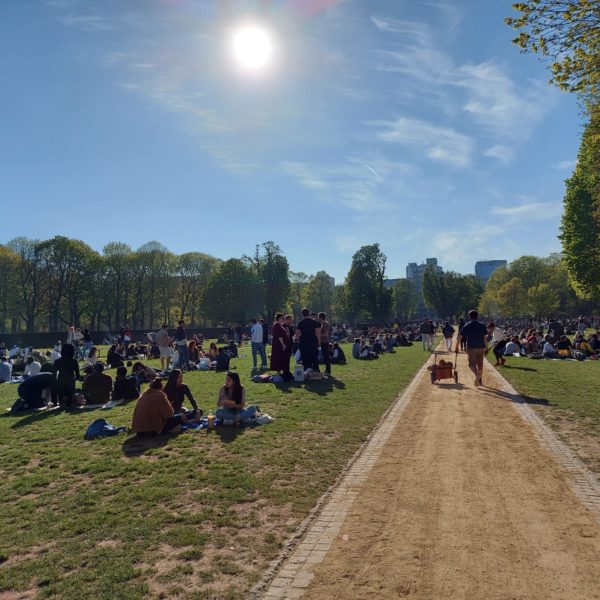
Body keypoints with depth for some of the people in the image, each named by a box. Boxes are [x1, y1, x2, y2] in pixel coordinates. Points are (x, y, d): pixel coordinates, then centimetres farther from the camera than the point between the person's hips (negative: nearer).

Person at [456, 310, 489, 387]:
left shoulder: (466, 326, -1)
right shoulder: (482, 325, 6)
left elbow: (460, 337, -3)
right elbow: (485, 337, 2)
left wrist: (457, 347, 3)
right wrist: (486, 348, 7)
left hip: (471, 348, -3)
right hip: (480, 347, 3)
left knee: (472, 363, 0)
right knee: (480, 364, 13)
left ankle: (477, 375, -28)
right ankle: (480, 380, 21)